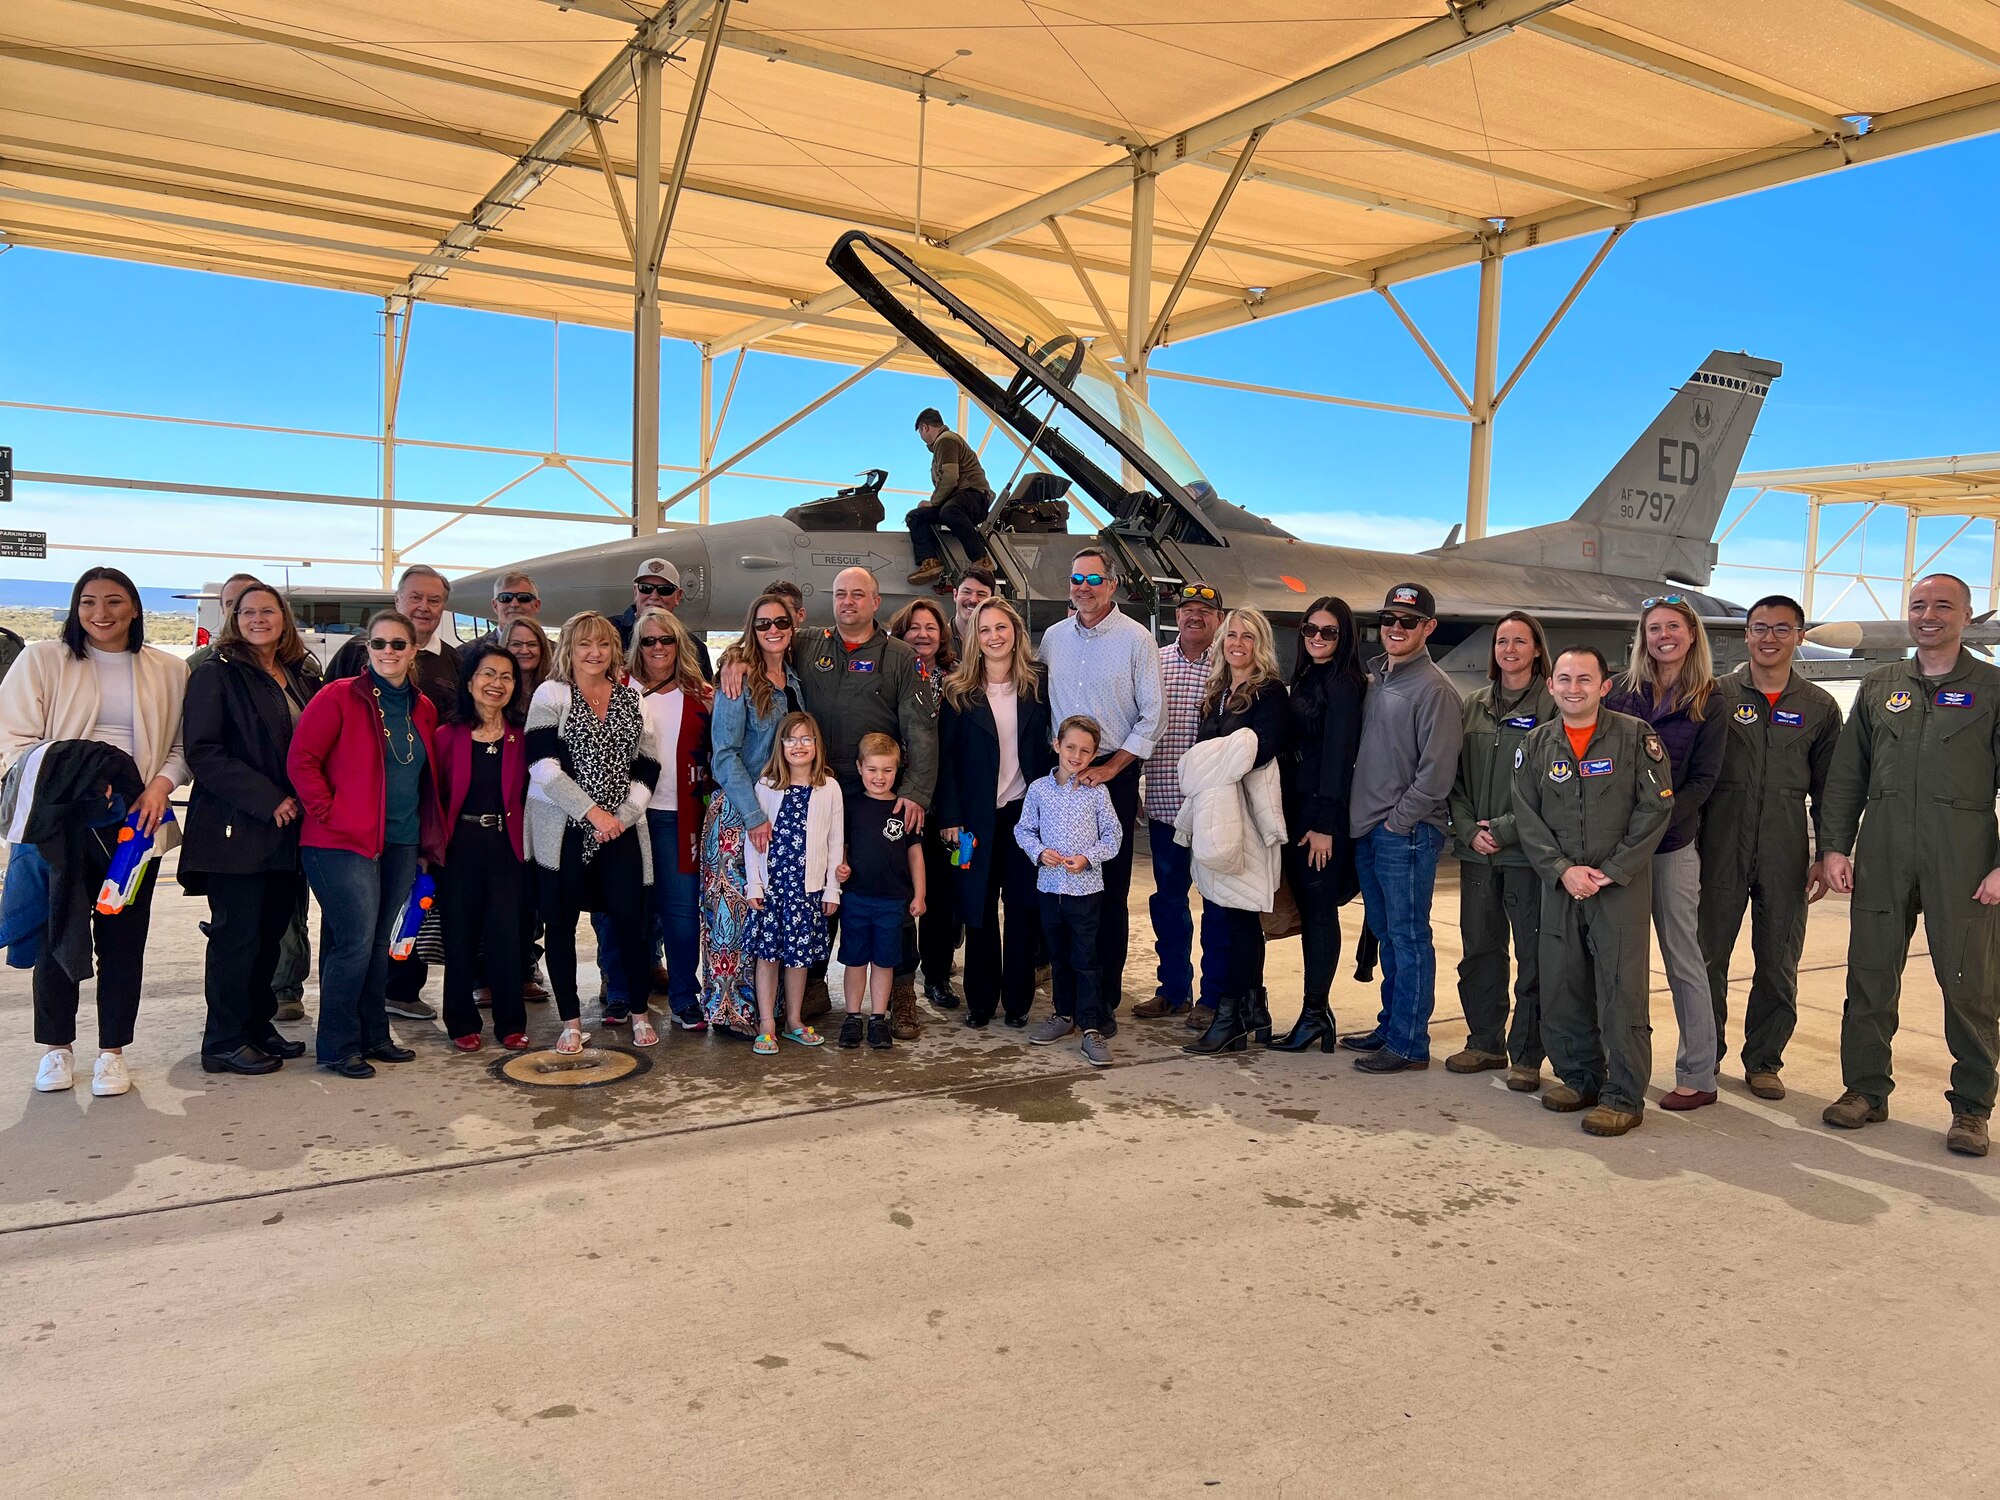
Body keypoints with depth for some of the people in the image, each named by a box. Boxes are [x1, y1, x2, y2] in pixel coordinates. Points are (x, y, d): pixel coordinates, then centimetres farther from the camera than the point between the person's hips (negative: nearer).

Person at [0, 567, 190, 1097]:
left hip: (135, 821, 1)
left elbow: (183, 744, 10)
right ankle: (57, 1046, 23)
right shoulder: (43, 660, 3)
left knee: (124, 939, 5)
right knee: (58, 934, 6)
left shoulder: (168, 671, 8)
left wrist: (161, 784, -8)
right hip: (59, 822, -1)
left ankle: (112, 1051, 18)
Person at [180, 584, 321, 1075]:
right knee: (238, 934, -1)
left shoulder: (302, 677, 13)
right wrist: (267, 799, -17)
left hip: (289, 828, 6)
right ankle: (226, 1041, 9)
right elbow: (202, 752, -13)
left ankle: (258, 1026, 24)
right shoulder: (216, 674, -5)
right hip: (236, 828, -6)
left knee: (271, 930, 12)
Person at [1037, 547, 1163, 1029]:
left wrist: (1110, 768, -10)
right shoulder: (1053, 638, 10)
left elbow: (1152, 715, -5)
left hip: (1115, 773, -3)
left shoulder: (1136, 639, -2)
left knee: (1111, 890, -1)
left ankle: (1105, 999, 8)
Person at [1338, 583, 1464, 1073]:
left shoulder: (1434, 689, -12)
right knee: (1386, 935, 16)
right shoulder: (1374, 679, 13)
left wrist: (1398, 821, -13)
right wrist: (1365, 818, 12)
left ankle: (1409, 1044, 5)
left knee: (1409, 937, -2)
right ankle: (1390, 1026, 28)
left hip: (1408, 834, -8)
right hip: (1369, 831, 8)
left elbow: (1437, 772, -16)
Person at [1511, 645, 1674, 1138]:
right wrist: (1563, 870, -8)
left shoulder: (1635, 736, -3)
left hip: (1622, 886, -4)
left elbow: (1656, 807, -6)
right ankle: (1579, 1078, 25)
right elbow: (1527, 818, 5)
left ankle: (1624, 1097, 6)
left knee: (1621, 991, -4)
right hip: (1559, 886, 4)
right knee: (1560, 989, 8)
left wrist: (1611, 871, -11)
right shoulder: (1537, 743, 7)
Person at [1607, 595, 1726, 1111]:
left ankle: (1698, 1076, 9)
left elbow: (1702, 781, -2)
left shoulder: (1708, 702, 2)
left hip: (1673, 842, -3)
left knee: (1683, 957, 1)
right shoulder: (1623, 691, 8)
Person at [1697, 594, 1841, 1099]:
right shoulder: (1715, 695, 3)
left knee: (1779, 966, 7)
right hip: (1721, 850, -1)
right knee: (1708, 957, 2)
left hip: (1785, 856, 1)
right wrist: (1689, 842, -2)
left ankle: (1764, 1060, 22)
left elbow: (1828, 788, 10)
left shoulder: (1819, 707, 8)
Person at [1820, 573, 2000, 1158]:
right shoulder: (1878, 686, 13)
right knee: (1870, 975, 7)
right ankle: (1866, 1089, 19)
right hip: (1882, 856, 3)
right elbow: (1846, 775, 13)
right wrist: (1835, 846, 5)